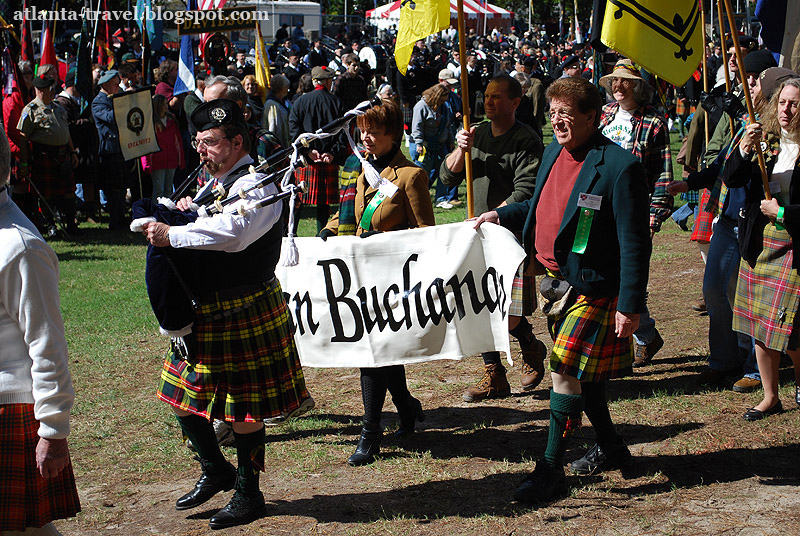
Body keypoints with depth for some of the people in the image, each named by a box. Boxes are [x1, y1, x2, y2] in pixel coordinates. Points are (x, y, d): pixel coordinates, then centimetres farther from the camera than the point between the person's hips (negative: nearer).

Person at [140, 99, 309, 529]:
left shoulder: (254, 184, -16)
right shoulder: (217, 181, 14)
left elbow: (231, 232, -34)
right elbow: (204, 230, 26)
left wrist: (171, 235, -26)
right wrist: (186, 209, 4)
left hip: (243, 313, -9)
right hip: (204, 312, 9)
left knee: (243, 408, 2)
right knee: (183, 397, 15)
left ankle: (248, 494, 19)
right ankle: (216, 470, 34)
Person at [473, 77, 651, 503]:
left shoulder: (619, 167, -18)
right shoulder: (555, 151, 7)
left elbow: (634, 242, -19)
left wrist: (629, 305, -21)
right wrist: (499, 216, 16)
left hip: (593, 288, -8)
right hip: (557, 283, 8)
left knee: (566, 369, -9)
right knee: (582, 371, 18)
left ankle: (551, 469, 0)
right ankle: (610, 447, 37)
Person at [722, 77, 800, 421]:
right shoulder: (765, 140, 4)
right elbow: (731, 180, -2)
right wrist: (744, 149, -17)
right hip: (759, 241, 5)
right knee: (759, 326, 10)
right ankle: (770, 397, 23)